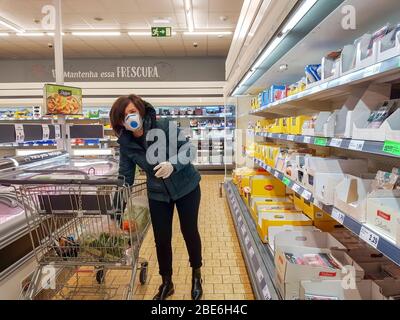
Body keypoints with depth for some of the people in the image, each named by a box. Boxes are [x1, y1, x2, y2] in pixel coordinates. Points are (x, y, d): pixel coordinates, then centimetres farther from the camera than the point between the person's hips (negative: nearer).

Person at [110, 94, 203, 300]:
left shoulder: (164, 127, -19)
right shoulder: (125, 143, -8)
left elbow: (187, 150, -17)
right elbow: (125, 177, -5)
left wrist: (172, 164, -38)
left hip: (186, 186, -2)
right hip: (158, 194, 3)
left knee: (189, 232, 10)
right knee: (161, 239, 7)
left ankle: (196, 275, 37)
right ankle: (166, 283, 33)